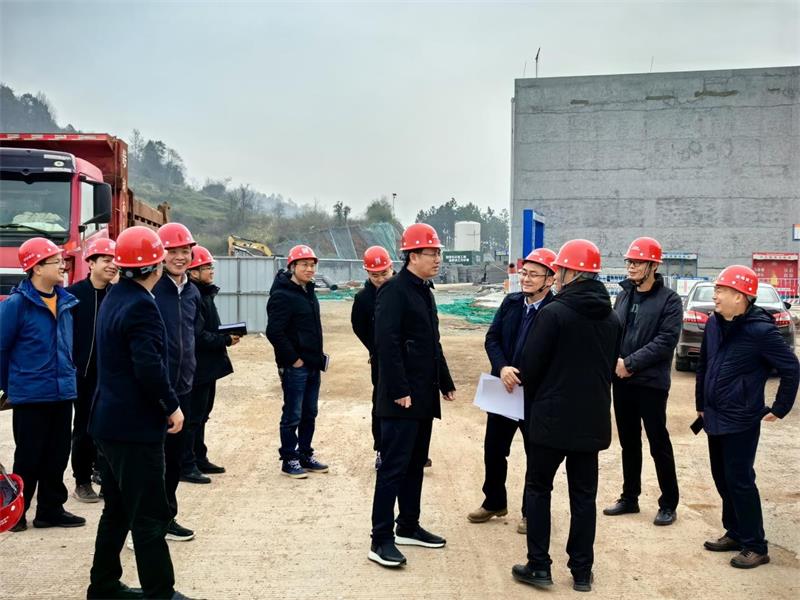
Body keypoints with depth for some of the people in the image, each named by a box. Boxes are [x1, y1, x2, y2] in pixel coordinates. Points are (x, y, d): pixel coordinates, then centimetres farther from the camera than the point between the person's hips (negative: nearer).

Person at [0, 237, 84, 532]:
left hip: (63, 393, 6)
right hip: (30, 395, -6)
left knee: (58, 455, 13)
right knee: (29, 457, 4)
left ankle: (51, 509, 25)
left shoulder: (65, 301, 6)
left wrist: (68, 376, 13)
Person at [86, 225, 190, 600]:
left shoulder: (114, 298, 11)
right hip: (136, 426, -10)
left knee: (117, 509, 19)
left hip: (110, 422, 10)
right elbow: (149, 366, -28)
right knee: (150, 516, -1)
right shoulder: (140, 305, -19)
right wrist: (172, 405, -15)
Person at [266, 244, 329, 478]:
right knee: (292, 415, 1)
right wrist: (293, 359, -17)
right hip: (294, 367, -9)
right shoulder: (283, 295, -15)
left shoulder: (308, 291, 13)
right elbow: (274, 332, -22)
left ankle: (305, 455, 26)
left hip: (313, 365, 9)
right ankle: (289, 460, 12)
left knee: (309, 414, 15)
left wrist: (318, 356, 14)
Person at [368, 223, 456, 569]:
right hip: (401, 398, -9)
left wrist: (445, 382, 19)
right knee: (393, 466, -5)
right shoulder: (394, 290, -14)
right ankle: (381, 540, 2)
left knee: (415, 463, 16)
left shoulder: (424, 291, 16)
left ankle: (408, 527, 28)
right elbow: (386, 343, -22)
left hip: (424, 396, 9)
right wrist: (399, 391, -24)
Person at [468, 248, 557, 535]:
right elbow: (492, 338, 2)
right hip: (503, 390, 6)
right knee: (493, 449, 16)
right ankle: (494, 502, 36)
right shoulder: (511, 302, 3)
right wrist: (502, 368, -14)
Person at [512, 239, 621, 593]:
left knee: (538, 489, 8)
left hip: (552, 416, -5)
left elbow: (531, 366, -11)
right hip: (592, 418, 6)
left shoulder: (554, 312, -15)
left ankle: (539, 566, 11)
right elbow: (610, 366, 14)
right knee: (584, 495, 12)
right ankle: (582, 571, 18)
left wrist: (537, 397, 8)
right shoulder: (611, 318, 6)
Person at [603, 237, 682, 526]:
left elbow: (666, 341, -15)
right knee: (629, 442, 15)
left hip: (651, 382, -6)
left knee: (659, 444, 2)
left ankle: (668, 504, 15)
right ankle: (629, 497, 27)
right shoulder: (623, 295, 11)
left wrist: (631, 363, -18)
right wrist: (615, 360, -7)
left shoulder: (669, 299, -7)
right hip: (622, 380, 6)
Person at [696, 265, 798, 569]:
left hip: (741, 421, -7)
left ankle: (756, 547, 8)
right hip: (715, 417, 7)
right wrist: (701, 404, 18)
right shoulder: (714, 324, 5)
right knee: (722, 478, 15)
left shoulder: (760, 330, -16)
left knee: (739, 481, -3)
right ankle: (735, 533, 29)